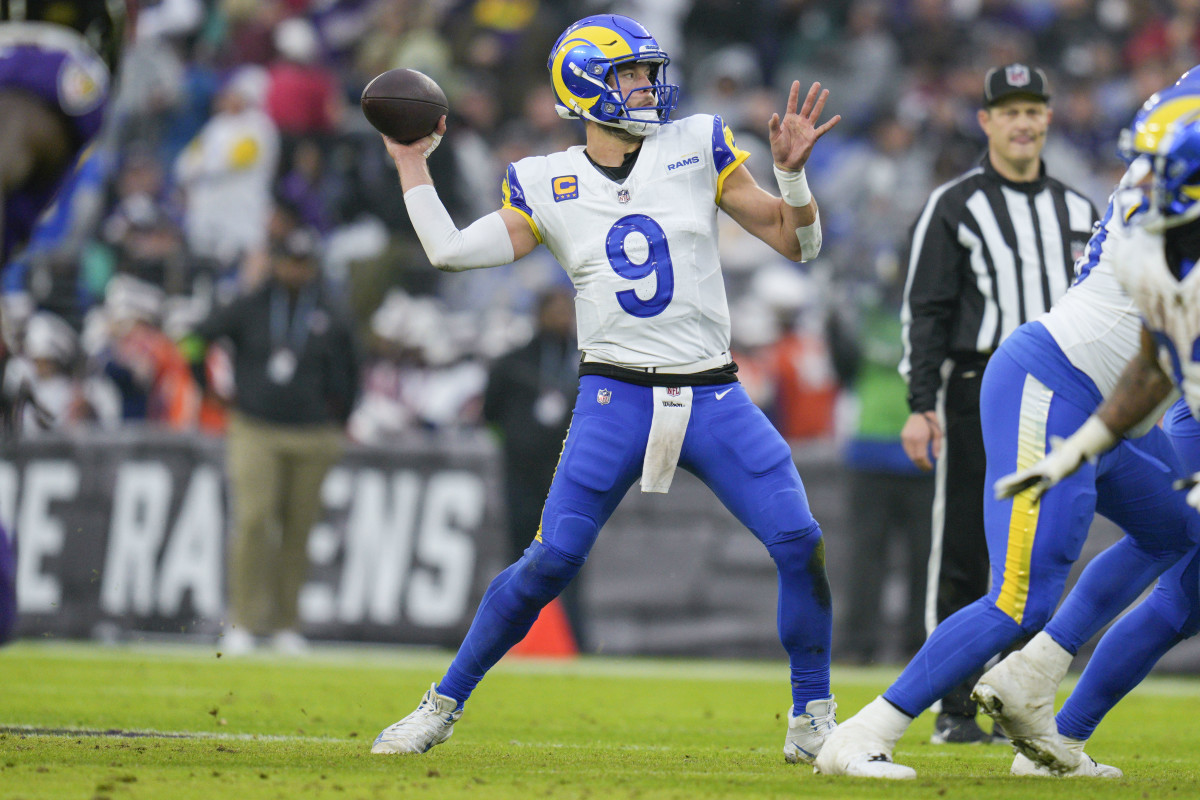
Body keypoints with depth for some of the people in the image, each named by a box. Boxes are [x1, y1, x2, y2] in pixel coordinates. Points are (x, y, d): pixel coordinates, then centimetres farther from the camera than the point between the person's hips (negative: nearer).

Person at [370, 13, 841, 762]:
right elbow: (451, 251, -4)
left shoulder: (697, 148, 5)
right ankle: (443, 705, 8)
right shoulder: (547, 185, 5)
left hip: (714, 397, 1)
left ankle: (813, 717, 7)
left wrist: (792, 170, -10)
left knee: (800, 544, -10)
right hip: (617, 396, -1)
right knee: (551, 560, -8)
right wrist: (412, 165, 5)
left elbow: (798, 243, 7)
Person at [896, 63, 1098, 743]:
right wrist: (921, 405, -13)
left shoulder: (1078, 210, 14)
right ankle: (955, 709, 0)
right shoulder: (954, 206, 0)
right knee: (963, 555, -4)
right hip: (978, 396, -4)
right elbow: (925, 311, -4)